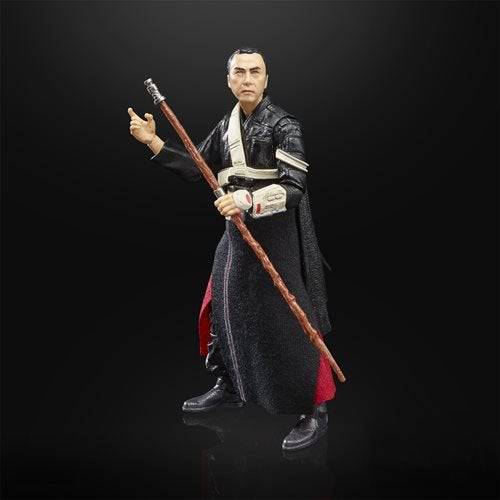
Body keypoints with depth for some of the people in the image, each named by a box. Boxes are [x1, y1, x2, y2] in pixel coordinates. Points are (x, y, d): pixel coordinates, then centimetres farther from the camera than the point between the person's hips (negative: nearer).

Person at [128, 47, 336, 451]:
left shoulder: (283, 124, -11)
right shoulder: (226, 126, 10)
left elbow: (295, 186, -19)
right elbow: (196, 169, 13)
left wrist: (248, 199, -33)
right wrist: (153, 141, 4)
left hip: (279, 235, -7)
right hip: (237, 234, 7)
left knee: (290, 321, -6)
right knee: (221, 311, 16)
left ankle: (316, 410, 7)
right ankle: (230, 387, 37)